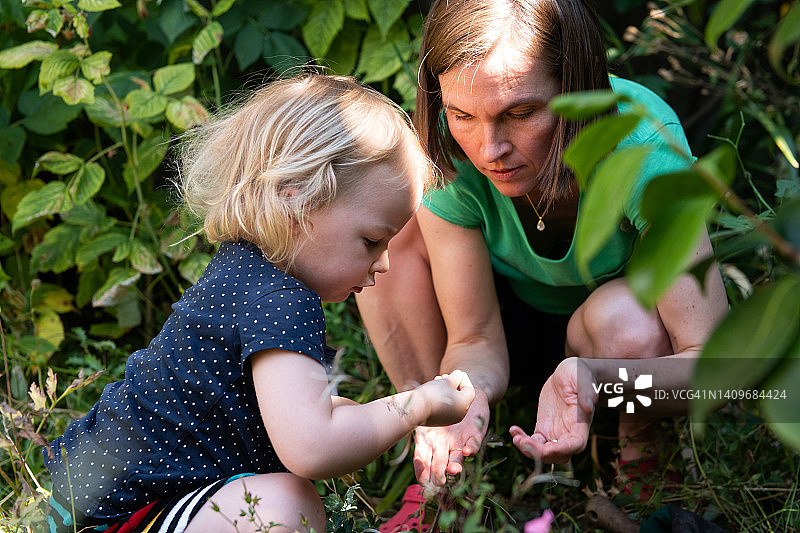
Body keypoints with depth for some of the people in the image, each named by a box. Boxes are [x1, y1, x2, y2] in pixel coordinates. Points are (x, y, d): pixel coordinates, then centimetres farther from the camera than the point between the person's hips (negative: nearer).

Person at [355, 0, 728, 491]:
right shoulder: (446, 152, -28)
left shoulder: (642, 143, -35)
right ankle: (439, 465, -10)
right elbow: (474, 339, -20)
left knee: (627, 326, -37)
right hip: (513, 322, 2)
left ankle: (640, 457, -3)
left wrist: (591, 375, -55)